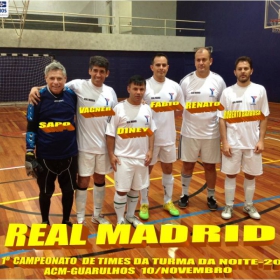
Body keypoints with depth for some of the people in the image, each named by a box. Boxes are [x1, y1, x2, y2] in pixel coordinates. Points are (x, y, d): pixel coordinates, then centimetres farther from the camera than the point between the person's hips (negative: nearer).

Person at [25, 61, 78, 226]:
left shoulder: (72, 95, -5)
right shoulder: (39, 97, -9)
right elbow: (31, 128, -4)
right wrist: (29, 154, -7)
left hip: (69, 154, 2)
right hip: (45, 156, -1)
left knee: (69, 191, 14)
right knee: (46, 192, 15)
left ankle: (66, 221, 37)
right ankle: (45, 223, 38)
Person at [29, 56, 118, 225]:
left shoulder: (110, 92, 2)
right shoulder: (79, 86, -9)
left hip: (104, 145, 4)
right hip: (85, 145, -3)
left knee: (100, 179, 16)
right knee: (83, 181, 7)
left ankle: (98, 214, 35)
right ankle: (80, 219, 25)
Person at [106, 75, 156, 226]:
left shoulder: (147, 109, 3)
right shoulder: (119, 108, -10)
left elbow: (151, 132, 10)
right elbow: (110, 134, -8)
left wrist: (150, 150, 1)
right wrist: (111, 154, -10)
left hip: (142, 157, 4)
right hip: (123, 157, -4)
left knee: (135, 189, 16)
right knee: (121, 190, 3)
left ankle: (131, 216, 35)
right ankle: (120, 220, 21)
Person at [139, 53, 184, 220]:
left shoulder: (175, 87, 2)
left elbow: (180, 111, 9)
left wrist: (167, 109, -6)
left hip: (169, 136, 4)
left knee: (168, 169, 15)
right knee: (146, 170, 8)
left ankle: (168, 202, 32)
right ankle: (144, 204, 24)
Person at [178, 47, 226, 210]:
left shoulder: (218, 81, -3)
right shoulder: (186, 81, -4)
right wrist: (183, 107, -15)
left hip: (211, 133, 0)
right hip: (190, 132, 0)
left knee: (210, 166, 11)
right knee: (188, 165, 10)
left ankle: (211, 197, 29)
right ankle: (185, 194, 29)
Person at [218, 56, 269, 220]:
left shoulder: (260, 90, -1)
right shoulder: (228, 92, -3)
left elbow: (264, 117, 2)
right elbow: (222, 119, -2)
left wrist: (261, 140, -4)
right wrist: (224, 142, -7)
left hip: (252, 142, 1)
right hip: (232, 143, -1)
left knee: (251, 175, 13)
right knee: (231, 174, 8)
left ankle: (249, 206, 31)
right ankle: (229, 206, 24)